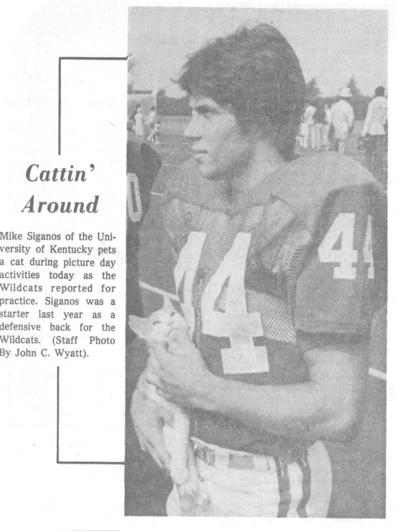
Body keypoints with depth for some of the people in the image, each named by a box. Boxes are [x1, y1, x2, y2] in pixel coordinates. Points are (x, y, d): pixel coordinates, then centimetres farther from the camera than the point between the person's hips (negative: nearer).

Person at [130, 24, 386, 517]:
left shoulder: (321, 208, -24)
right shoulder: (193, 195, 1)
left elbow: (339, 412, -26)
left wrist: (202, 389, -20)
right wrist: (145, 391, -4)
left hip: (269, 487, -7)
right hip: (197, 464, 7)